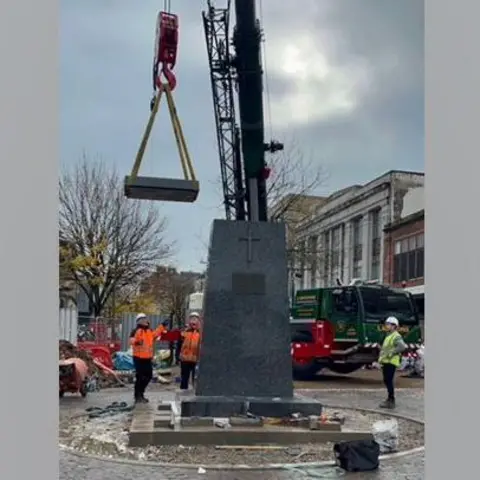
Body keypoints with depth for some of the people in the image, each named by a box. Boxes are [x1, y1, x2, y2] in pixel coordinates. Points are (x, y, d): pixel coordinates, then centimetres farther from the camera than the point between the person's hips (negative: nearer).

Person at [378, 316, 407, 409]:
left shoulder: (396, 337, -11)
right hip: (386, 362, 10)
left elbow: (402, 347, -26)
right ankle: (390, 399, 25)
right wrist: (381, 357, 20)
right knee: (386, 381, 15)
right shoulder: (388, 336, 21)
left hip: (391, 362, -10)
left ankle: (391, 401, -6)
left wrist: (391, 353, -23)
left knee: (389, 381, -10)